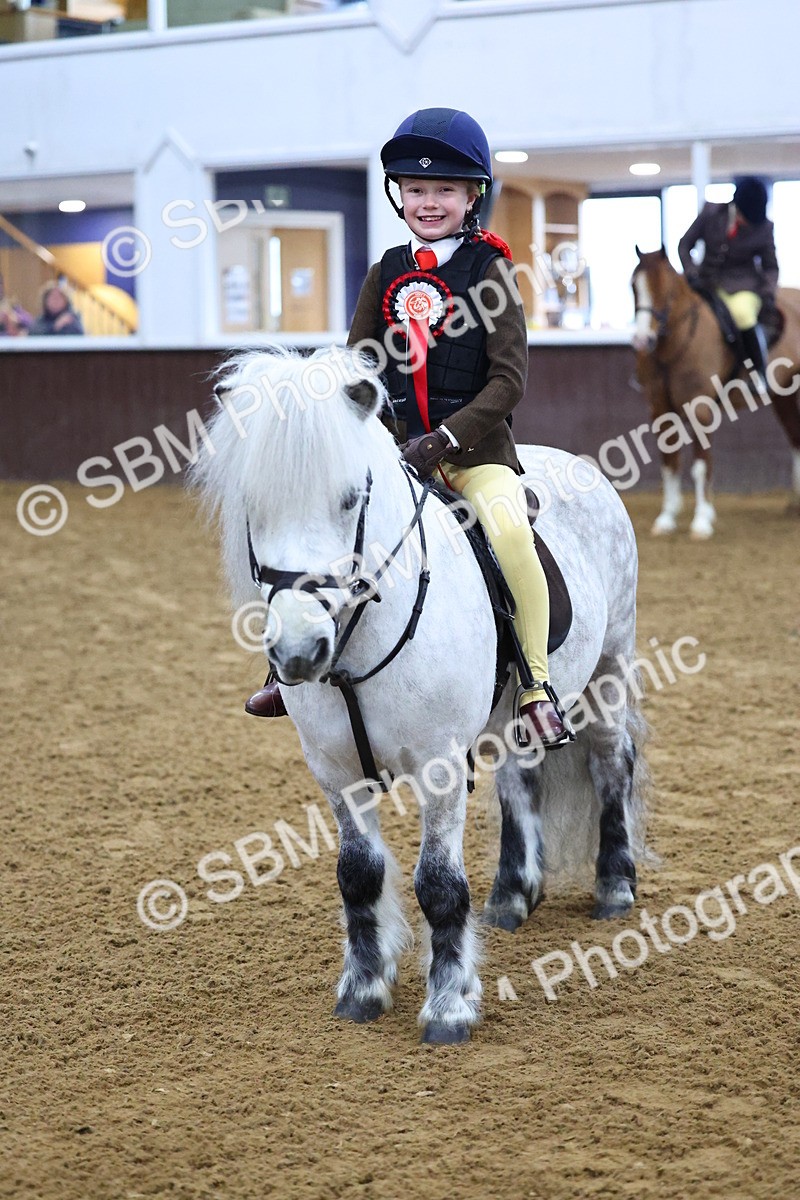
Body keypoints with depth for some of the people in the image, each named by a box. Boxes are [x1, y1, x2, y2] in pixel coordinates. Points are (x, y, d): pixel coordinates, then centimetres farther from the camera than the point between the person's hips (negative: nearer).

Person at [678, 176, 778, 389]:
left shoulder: (764, 228, -6)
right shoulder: (711, 213, -6)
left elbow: (770, 267, 4)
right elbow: (685, 245, 1)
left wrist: (768, 293, -12)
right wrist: (691, 273, -14)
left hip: (742, 286, -3)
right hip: (707, 283, 3)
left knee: (743, 314, -34)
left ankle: (761, 373, -21)